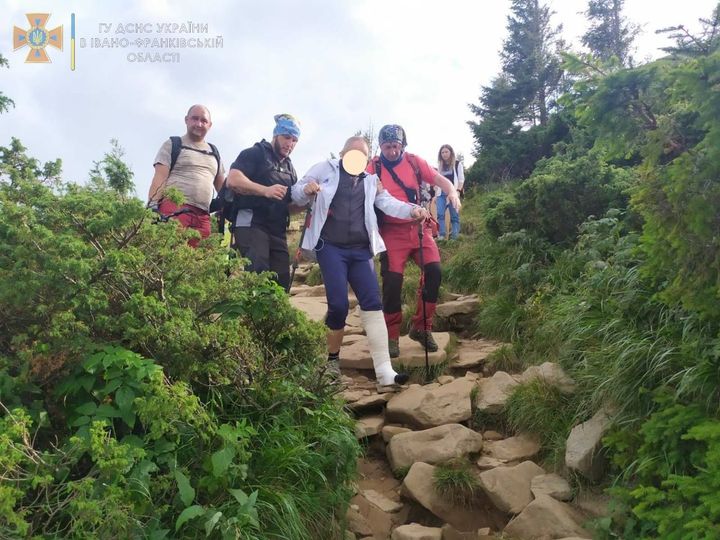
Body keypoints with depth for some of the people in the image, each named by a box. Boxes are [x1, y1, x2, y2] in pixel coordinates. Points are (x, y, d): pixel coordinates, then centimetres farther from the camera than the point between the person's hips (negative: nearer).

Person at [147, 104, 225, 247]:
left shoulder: (213, 152, 26)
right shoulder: (172, 145, 12)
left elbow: (222, 185, 28)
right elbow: (159, 178, 1)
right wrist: (152, 208, -13)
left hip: (203, 216, 5)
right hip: (174, 209, -4)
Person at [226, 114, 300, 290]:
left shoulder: (289, 167, 23)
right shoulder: (255, 153, 1)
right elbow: (233, 180, -15)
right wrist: (265, 190, -28)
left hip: (278, 230, 8)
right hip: (251, 224, -7)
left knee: (281, 281, 3)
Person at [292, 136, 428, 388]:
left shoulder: (370, 181, 20)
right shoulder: (325, 170, 9)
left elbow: (389, 203, 8)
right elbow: (296, 194, 8)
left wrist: (412, 210, -12)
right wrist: (307, 190, -17)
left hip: (360, 251, 4)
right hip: (331, 248, -3)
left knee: (373, 303, -8)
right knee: (338, 305, -11)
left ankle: (384, 371, -10)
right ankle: (333, 360, 14)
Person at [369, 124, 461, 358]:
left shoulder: (414, 161, 6)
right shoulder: (373, 167, -1)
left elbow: (438, 178, 3)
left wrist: (452, 192, -17)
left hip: (419, 227, 3)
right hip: (393, 232, -2)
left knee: (433, 271, -11)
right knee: (392, 280, -8)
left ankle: (421, 327, 5)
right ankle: (392, 335, 9)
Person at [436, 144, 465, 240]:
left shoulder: (457, 164, 5)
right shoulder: (440, 165, 16)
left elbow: (461, 179, 0)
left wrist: (457, 191, -11)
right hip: (441, 193, 3)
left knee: (454, 216, -1)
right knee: (440, 214, -11)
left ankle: (454, 238, 0)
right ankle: (441, 236, -11)